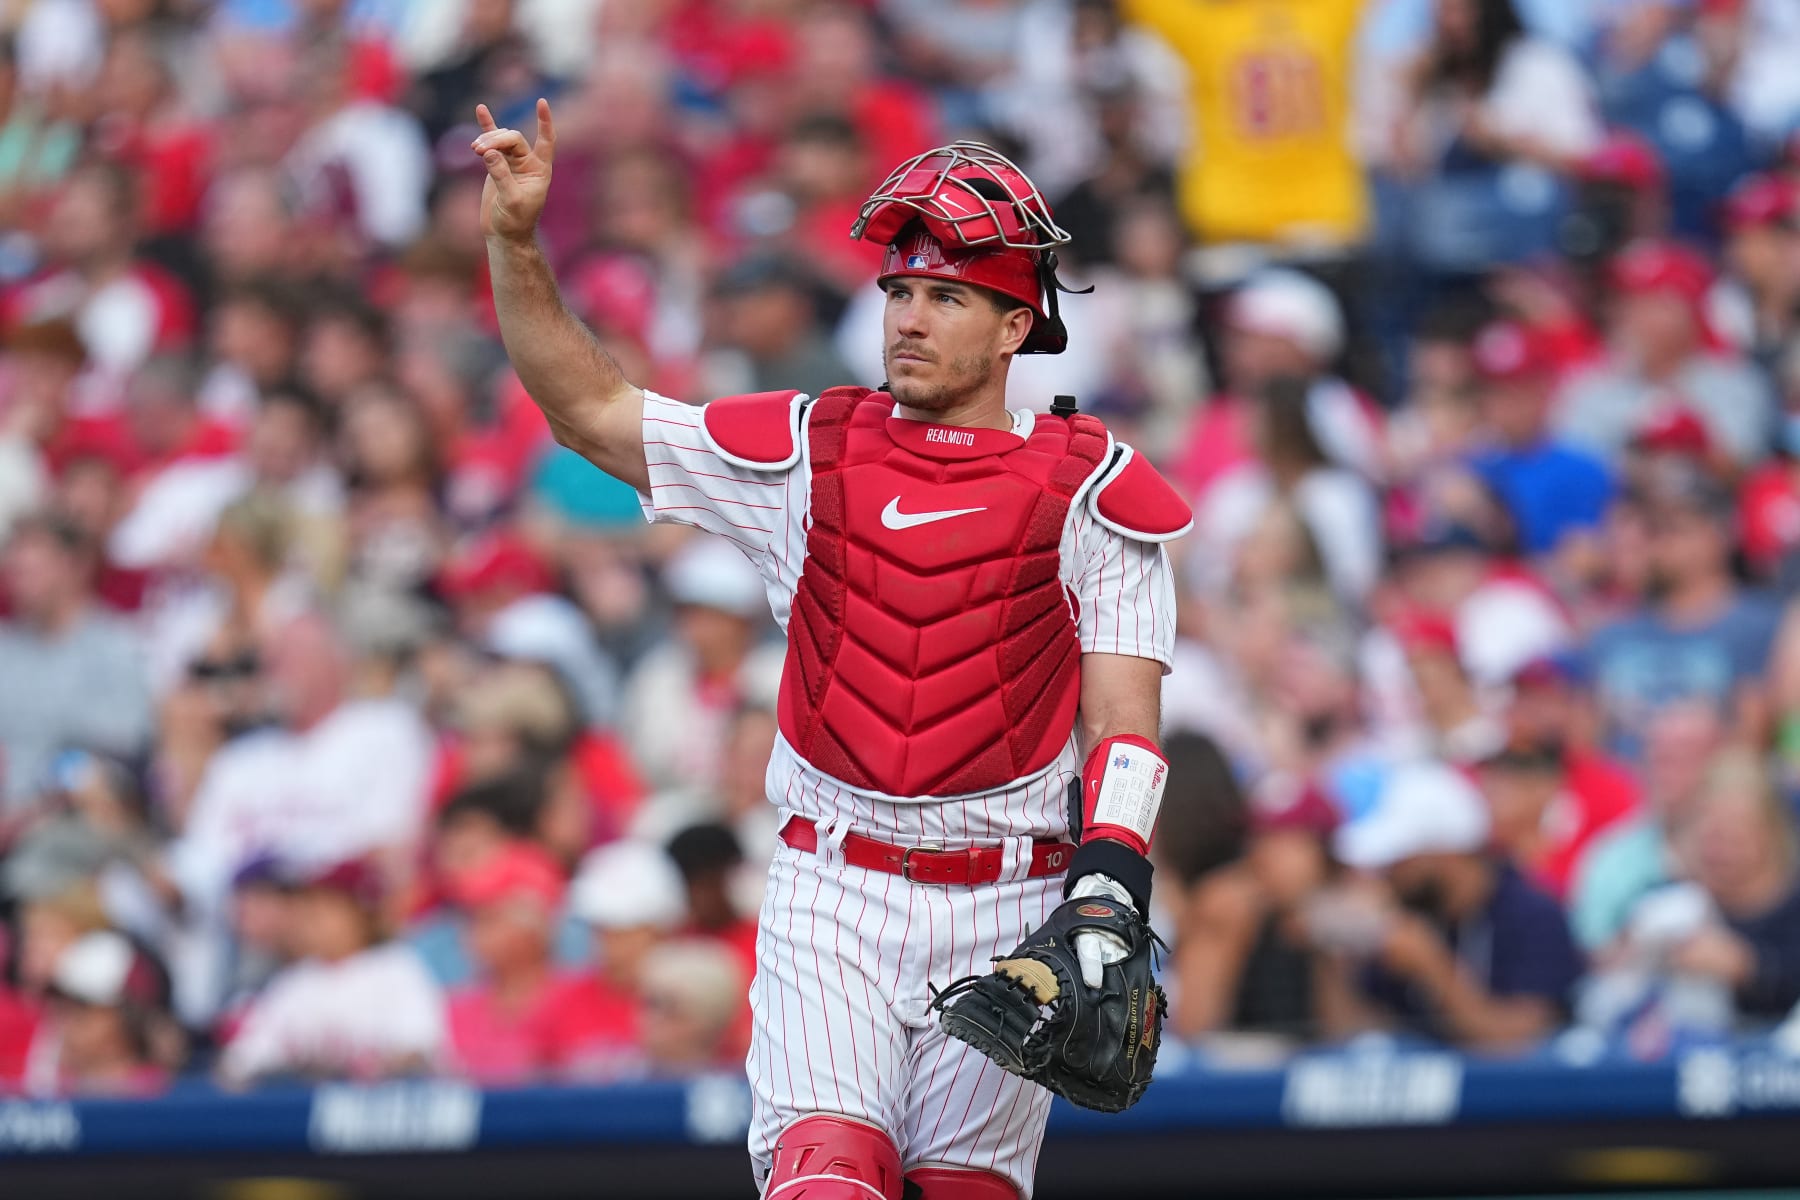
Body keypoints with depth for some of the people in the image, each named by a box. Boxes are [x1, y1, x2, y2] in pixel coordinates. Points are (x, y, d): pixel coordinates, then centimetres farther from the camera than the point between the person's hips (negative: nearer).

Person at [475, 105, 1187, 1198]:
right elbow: (591, 411, 12)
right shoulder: (809, 453, 9)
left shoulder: (1090, 490, 2)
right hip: (831, 900, 1)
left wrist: (1109, 895, -15)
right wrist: (514, 243, 1)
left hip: (1004, 918, -1)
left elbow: (1122, 723, -1)